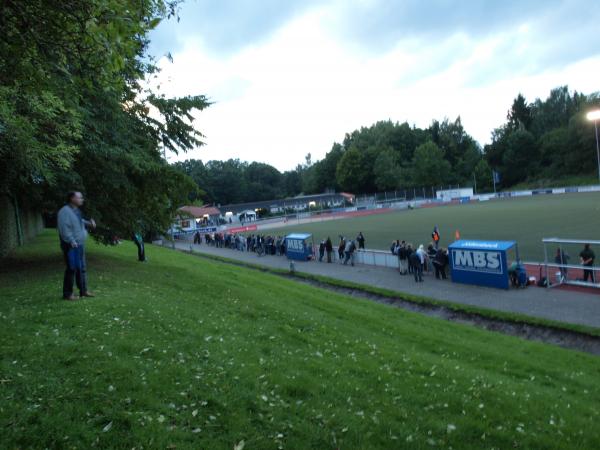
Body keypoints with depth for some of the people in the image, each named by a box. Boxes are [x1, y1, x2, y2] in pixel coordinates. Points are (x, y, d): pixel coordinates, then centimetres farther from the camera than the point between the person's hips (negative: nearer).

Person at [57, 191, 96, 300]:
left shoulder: (76, 210, 13)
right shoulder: (65, 211, -16)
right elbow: (64, 229, -23)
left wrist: (88, 223, 13)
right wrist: (72, 241, -26)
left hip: (80, 244, 9)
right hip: (71, 246, -9)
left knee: (82, 268, 14)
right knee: (71, 269, -4)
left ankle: (83, 290, 24)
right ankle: (67, 294, 6)